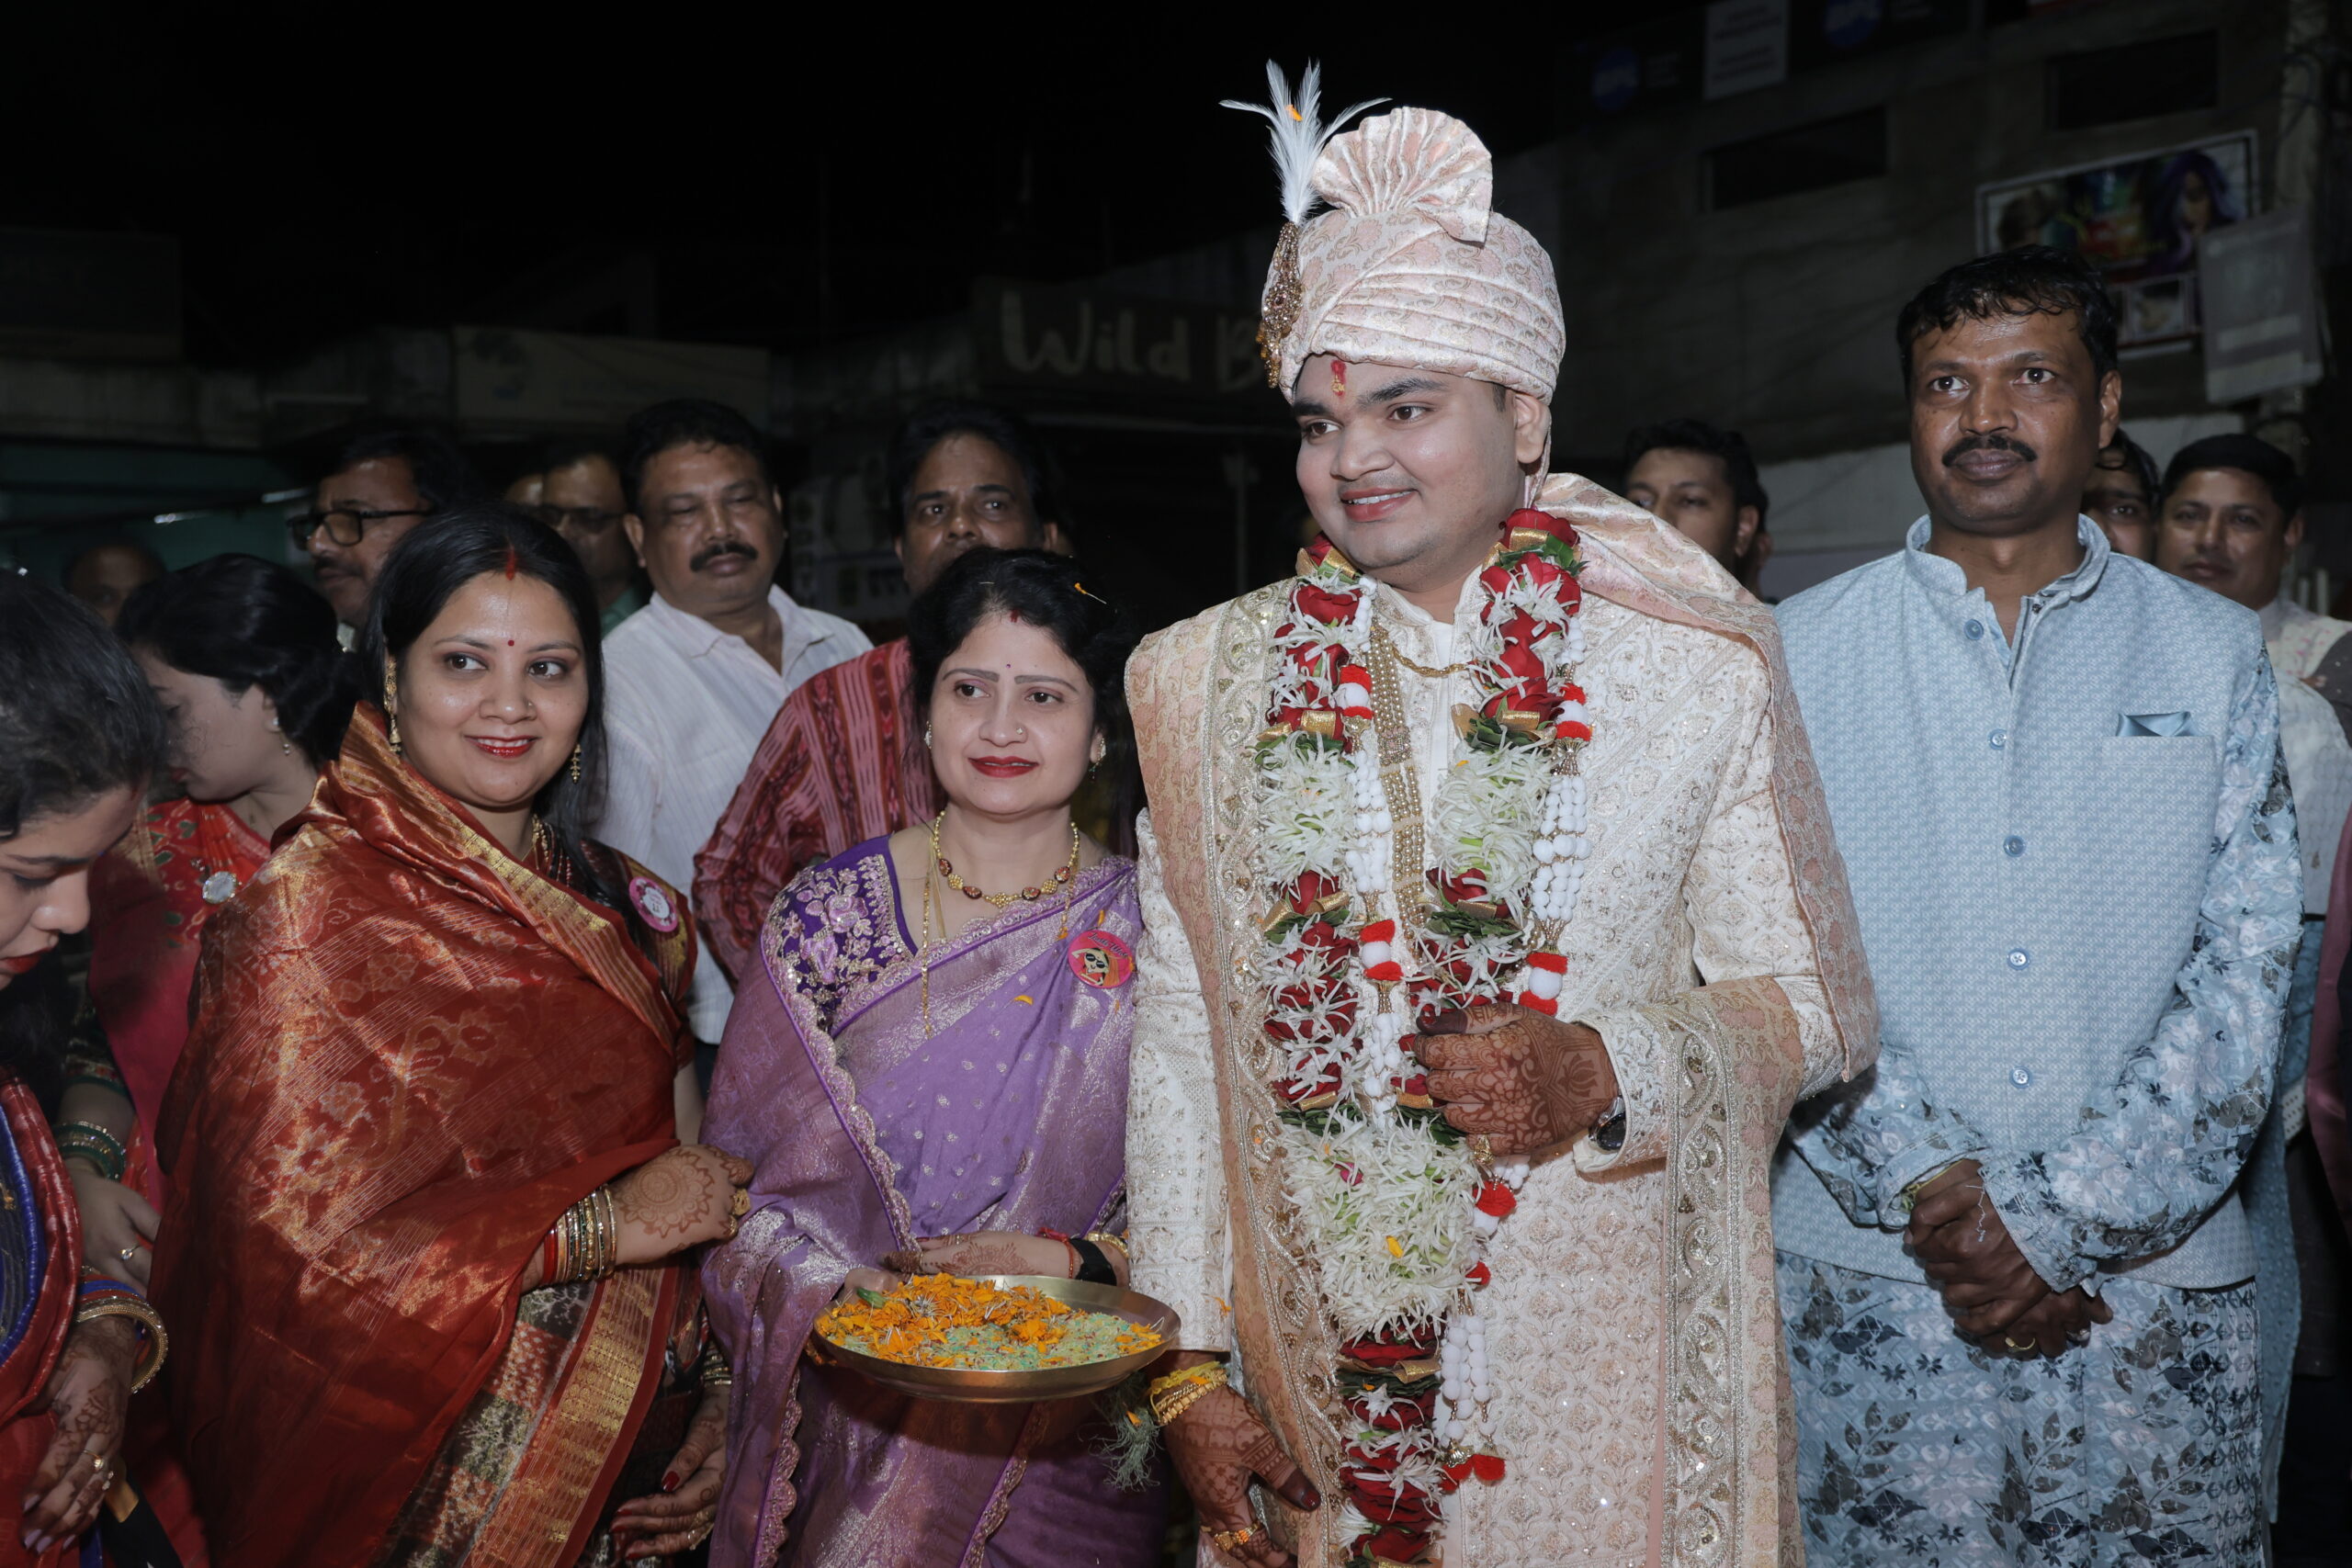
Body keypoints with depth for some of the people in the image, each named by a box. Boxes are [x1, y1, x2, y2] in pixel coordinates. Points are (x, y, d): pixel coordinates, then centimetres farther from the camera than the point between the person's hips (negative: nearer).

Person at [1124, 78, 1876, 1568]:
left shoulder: (1701, 672, -4)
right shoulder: (1207, 680, 2)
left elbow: (1815, 1001, 1)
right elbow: (1176, 1039, 4)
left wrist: (1605, 1069, -19)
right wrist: (1186, 1369, 1)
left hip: (1602, 1390, -1)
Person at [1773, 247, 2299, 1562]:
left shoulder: (2213, 653, 6)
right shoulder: (1799, 652, 4)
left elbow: (2249, 972, -2)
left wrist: (2057, 1219, -11)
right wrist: (1929, 1191, -13)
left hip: (2155, 1280, 1)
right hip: (1871, 1276, 0)